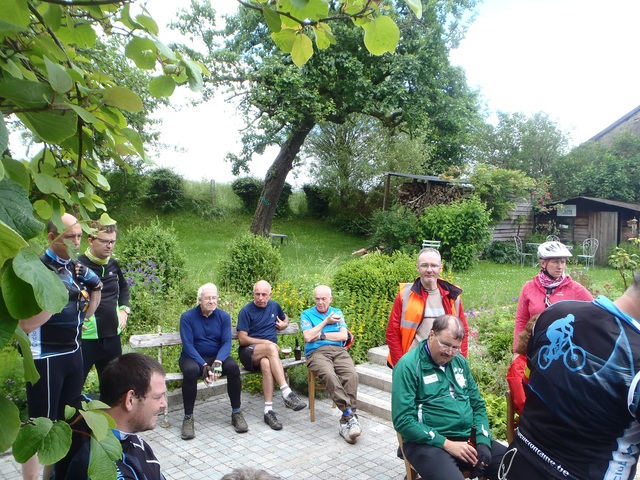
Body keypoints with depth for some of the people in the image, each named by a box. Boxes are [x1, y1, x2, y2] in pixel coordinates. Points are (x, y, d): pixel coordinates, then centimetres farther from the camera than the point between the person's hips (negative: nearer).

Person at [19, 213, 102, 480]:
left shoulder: (75, 268, 6)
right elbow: (26, 324, -23)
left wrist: (95, 288, -2)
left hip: (73, 353, 8)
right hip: (46, 358, -8)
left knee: (67, 420, 17)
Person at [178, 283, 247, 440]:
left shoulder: (224, 317, 0)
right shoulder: (187, 317, -8)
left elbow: (226, 343, -9)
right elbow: (188, 345, -15)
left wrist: (217, 362, -28)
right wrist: (204, 366, -28)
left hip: (217, 356, 2)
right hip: (193, 357, -2)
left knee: (233, 367, -28)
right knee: (190, 370, -36)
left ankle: (236, 412, -12)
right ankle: (188, 417, -20)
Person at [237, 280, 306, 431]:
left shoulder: (274, 306, 13)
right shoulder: (246, 311, -1)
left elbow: (285, 318, 36)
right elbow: (242, 339, -6)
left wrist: (284, 324, 11)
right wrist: (266, 342, -14)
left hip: (268, 352, 3)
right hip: (249, 352, -3)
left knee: (266, 363, -37)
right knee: (271, 348, -38)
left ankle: (269, 410, -40)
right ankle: (287, 393, -43)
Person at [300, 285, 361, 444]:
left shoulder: (337, 313, 21)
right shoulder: (307, 314, 14)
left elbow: (344, 336, 7)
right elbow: (308, 337, -3)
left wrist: (321, 335, 1)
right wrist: (326, 321, 1)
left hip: (339, 351, 2)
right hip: (317, 352, -2)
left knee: (352, 375, -29)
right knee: (330, 375, -36)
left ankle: (346, 422, -27)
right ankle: (350, 415, -32)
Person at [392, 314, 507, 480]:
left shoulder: (460, 362, 11)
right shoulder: (409, 366, -10)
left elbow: (478, 405, 16)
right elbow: (403, 421, -15)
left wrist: (483, 441, -1)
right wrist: (447, 444, -17)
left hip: (468, 438, 6)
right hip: (429, 443, -6)